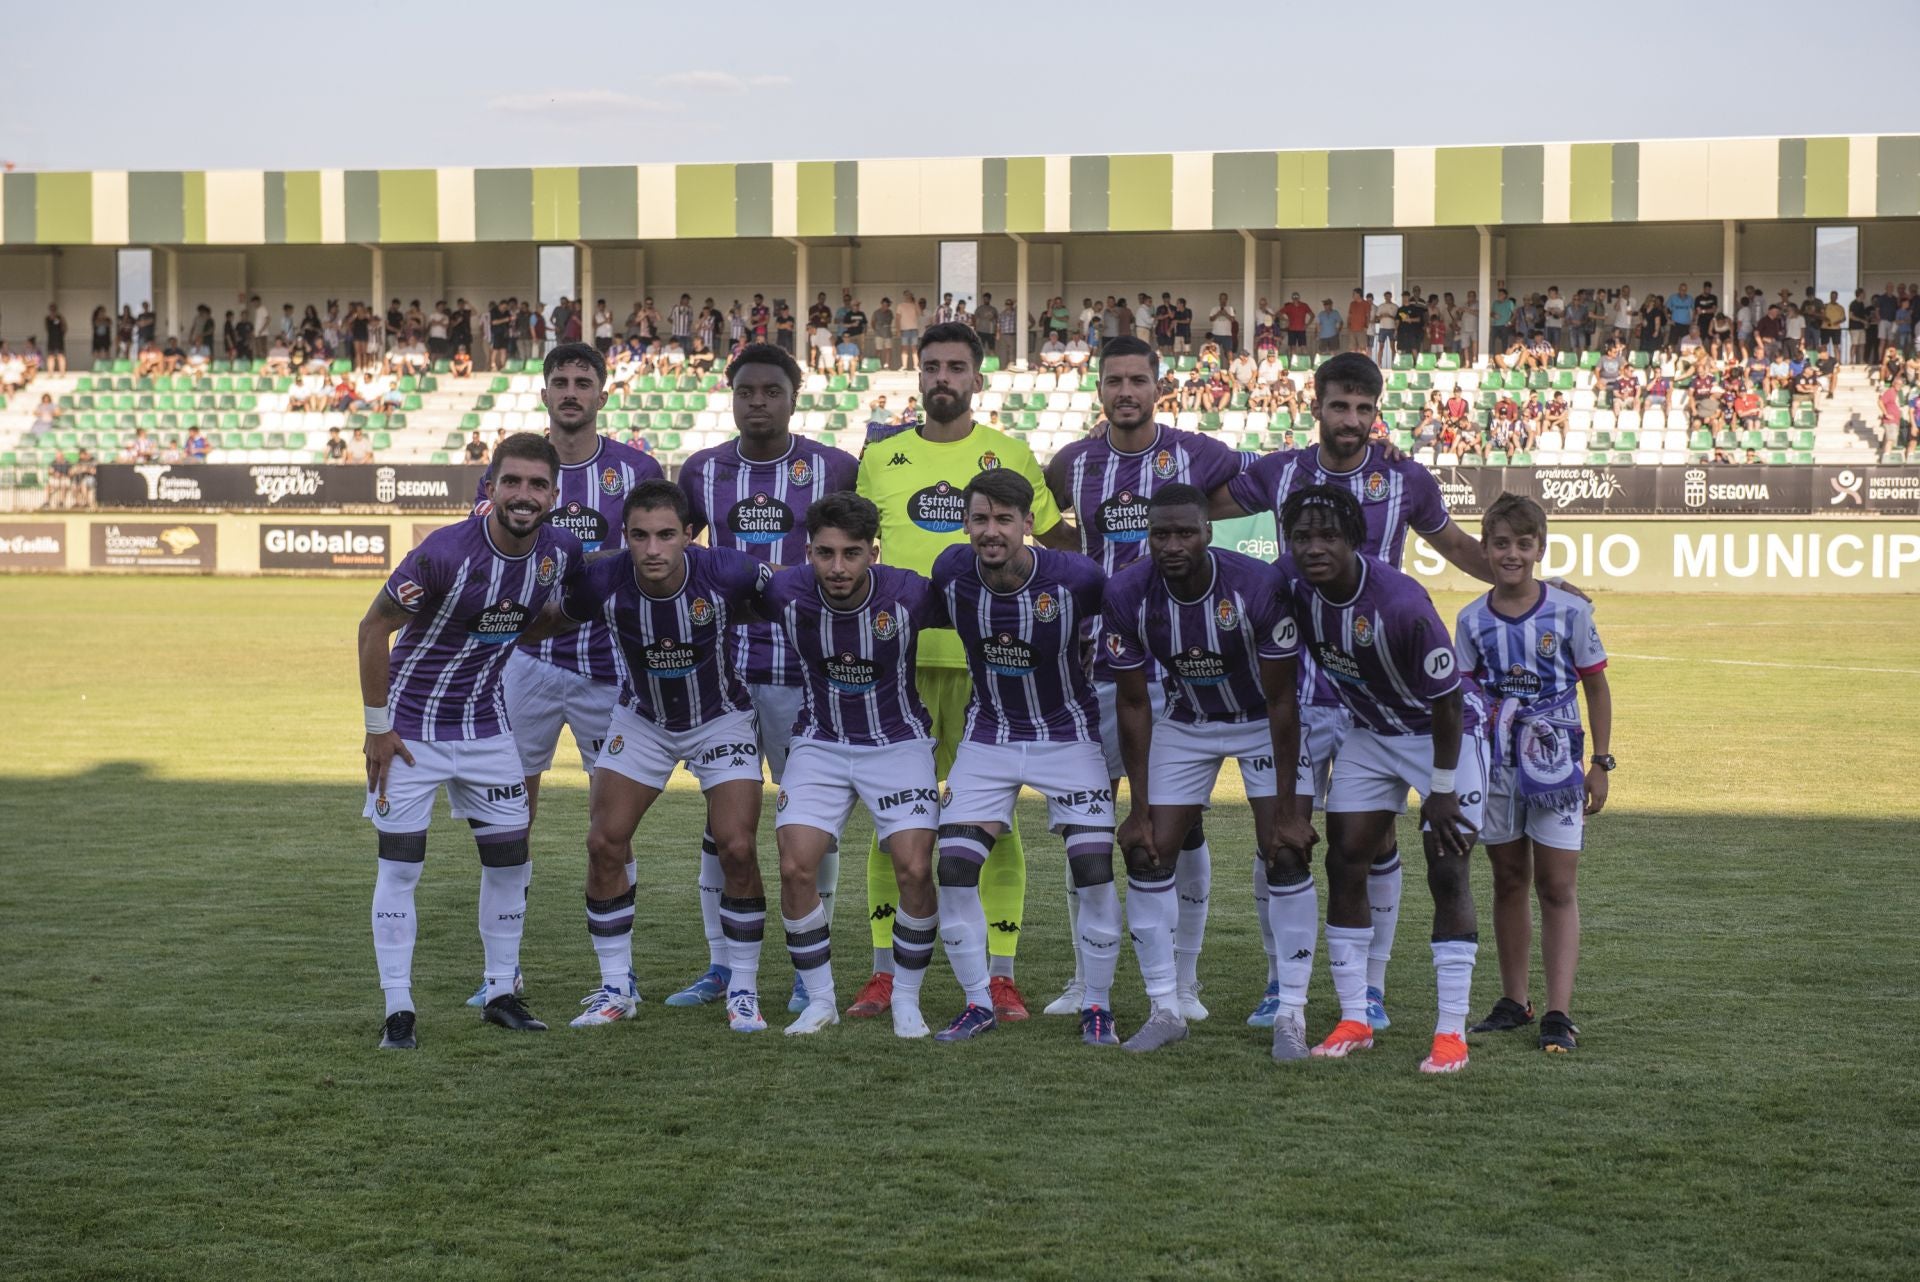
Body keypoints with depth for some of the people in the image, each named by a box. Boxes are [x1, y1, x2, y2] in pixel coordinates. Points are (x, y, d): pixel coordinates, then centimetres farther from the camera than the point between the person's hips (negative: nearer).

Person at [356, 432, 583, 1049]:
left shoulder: (562, 552, -9)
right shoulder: (445, 553, -25)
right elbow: (373, 629, -15)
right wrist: (378, 728, -13)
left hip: (486, 726, 5)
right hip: (410, 727, -5)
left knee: (509, 859, 7)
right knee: (399, 865, -5)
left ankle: (501, 994, 22)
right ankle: (398, 1010, 3)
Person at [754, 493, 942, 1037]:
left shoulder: (910, 594, -22)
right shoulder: (785, 593, -18)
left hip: (899, 742, -1)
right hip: (820, 744, 1)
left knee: (915, 871, -15)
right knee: (796, 869, -12)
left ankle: (907, 1000, 6)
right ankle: (820, 1000, 7)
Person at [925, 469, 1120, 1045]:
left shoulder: (1074, 577, -23)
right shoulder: (950, 571, -14)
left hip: (1069, 734, -2)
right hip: (989, 735, 3)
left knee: (1096, 873, -9)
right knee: (954, 869, -7)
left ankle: (1096, 1007, 10)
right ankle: (979, 1005, 10)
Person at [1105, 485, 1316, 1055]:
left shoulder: (1259, 586, -31)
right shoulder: (1127, 595, -23)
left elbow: (1282, 701, -22)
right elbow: (1134, 704, -11)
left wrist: (1289, 807, -20)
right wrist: (1139, 809, -10)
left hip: (1262, 722, -2)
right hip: (1184, 724, 3)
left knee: (1286, 855, -12)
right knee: (1149, 856, -5)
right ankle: (1166, 1010, 7)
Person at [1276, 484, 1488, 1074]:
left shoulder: (1401, 604, -36)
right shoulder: (1291, 582, -18)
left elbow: (1445, 700, -25)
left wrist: (1441, 791, -18)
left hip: (1446, 731, -6)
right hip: (1370, 732, 6)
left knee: (1447, 872, -8)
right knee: (1344, 863, 0)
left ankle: (1452, 1031, -3)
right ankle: (1354, 1021, 8)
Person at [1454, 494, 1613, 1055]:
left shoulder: (1569, 612, -6)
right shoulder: (1472, 620, 1)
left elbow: (1596, 687, 1)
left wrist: (1601, 764, 0)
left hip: (1557, 765, -3)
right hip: (1495, 763, 3)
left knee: (1556, 887, -4)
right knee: (1509, 881, 12)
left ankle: (1558, 1013, -5)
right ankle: (1513, 1002, 23)